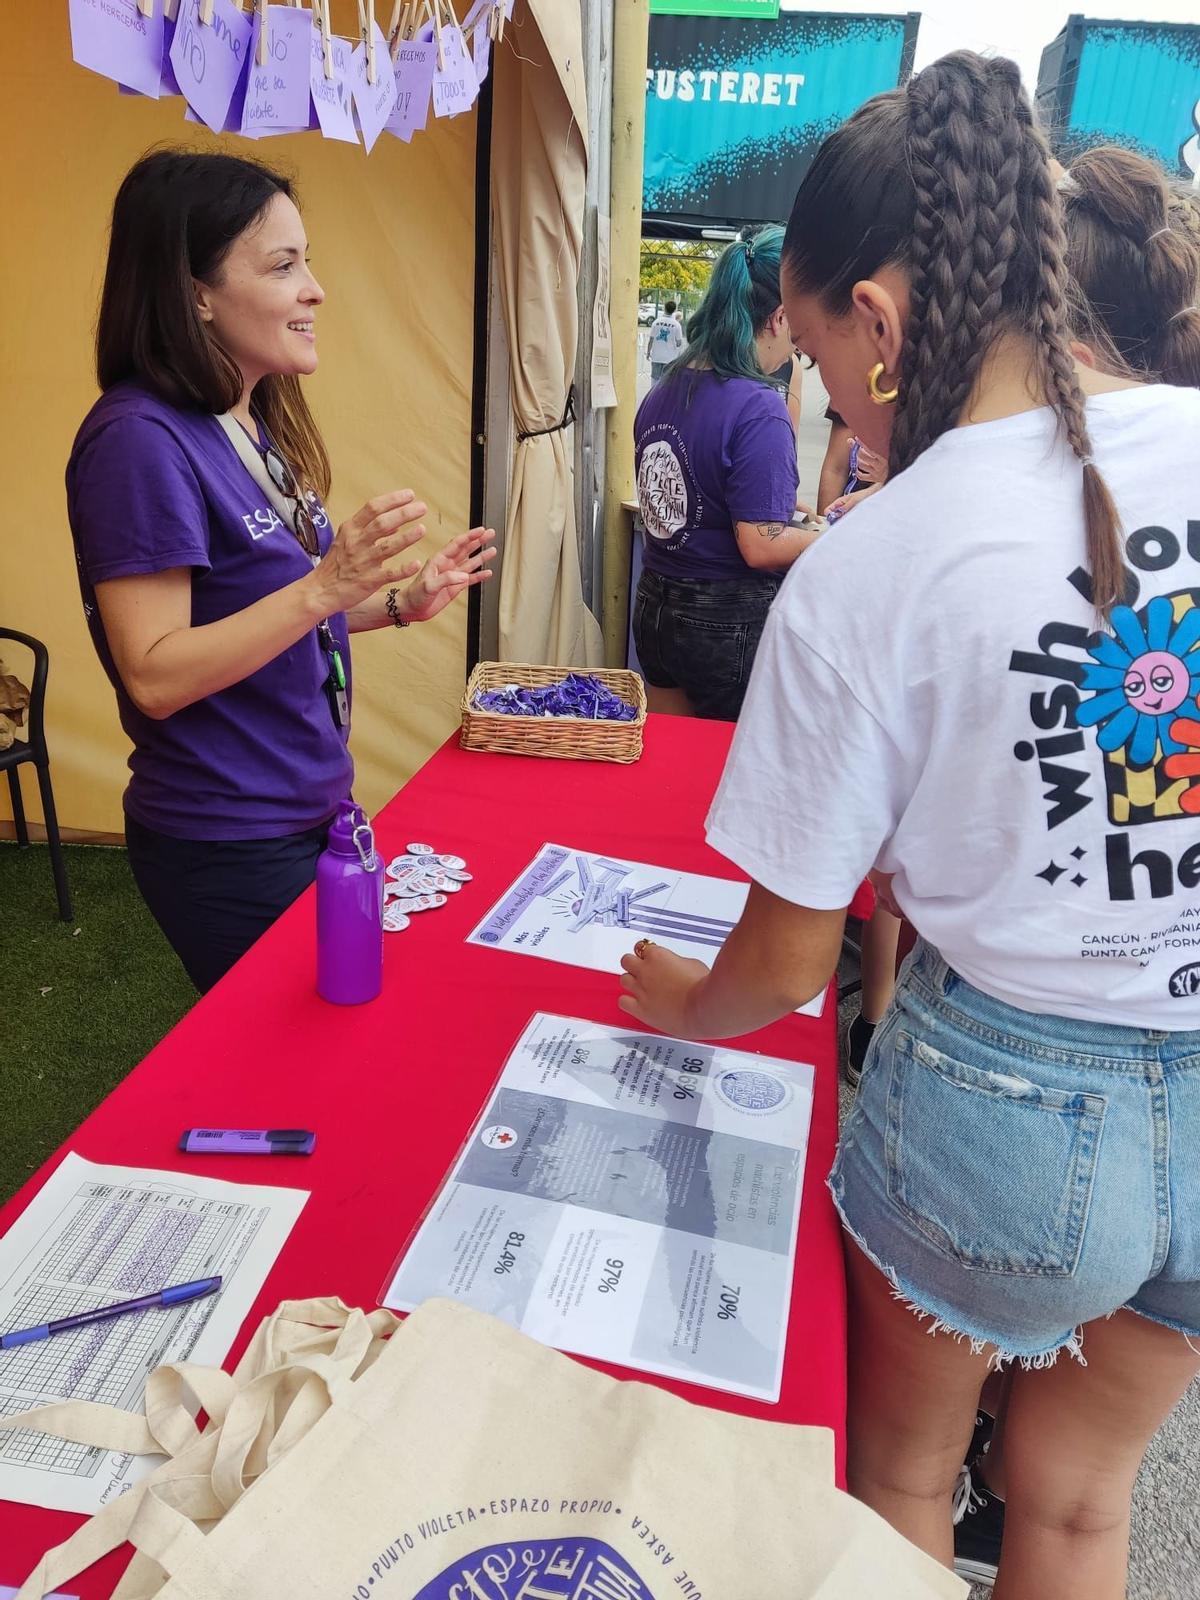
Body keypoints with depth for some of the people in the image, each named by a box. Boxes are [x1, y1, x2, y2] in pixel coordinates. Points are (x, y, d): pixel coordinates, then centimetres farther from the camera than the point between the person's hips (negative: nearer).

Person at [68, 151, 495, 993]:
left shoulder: (252, 427, 7)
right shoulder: (142, 438, -20)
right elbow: (155, 676, -23)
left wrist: (399, 601, 4)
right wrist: (326, 585, -30)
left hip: (306, 814, 8)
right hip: (230, 849, -8)